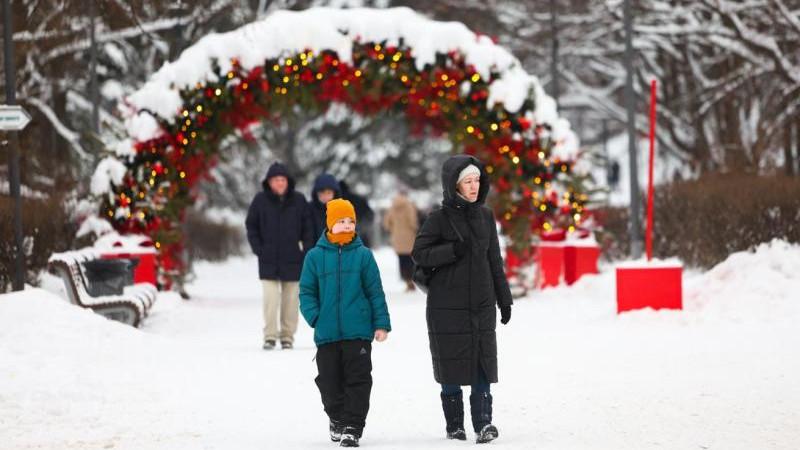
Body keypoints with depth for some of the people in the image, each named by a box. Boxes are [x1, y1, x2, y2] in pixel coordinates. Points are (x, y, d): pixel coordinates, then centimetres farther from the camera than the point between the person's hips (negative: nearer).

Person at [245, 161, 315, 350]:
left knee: (290, 299, 5)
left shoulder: (298, 200, 0)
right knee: (270, 298, -8)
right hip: (269, 260, -1)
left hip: (292, 259, 1)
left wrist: (306, 250, -4)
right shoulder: (260, 200, -1)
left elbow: (308, 227, 5)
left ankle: (288, 336, 14)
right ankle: (270, 336, -3)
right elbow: (251, 226, 7)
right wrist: (258, 248, -2)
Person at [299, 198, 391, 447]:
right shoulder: (315, 256, 1)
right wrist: (315, 317, -8)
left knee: (358, 380, -3)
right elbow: (307, 292, 5)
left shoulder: (363, 255, 1)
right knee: (330, 381, 11)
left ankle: (352, 427, 0)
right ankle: (337, 418, 32)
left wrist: (381, 323, 0)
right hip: (327, 334, 1)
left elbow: (375, 292, 3)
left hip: (358, 333, -1)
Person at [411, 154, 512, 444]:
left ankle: (483, 423, -8)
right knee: (452, 368, 2)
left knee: (483, 365, -6)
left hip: (482, 303, 3)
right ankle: (455, 428, 11)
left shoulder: (485, 216, 8)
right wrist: (453, 250, -19)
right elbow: (419, 254, -6)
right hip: (448, 305, -3)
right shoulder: (440, 218, -5)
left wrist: (504, 299, 13)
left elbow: (495, 261, 14)